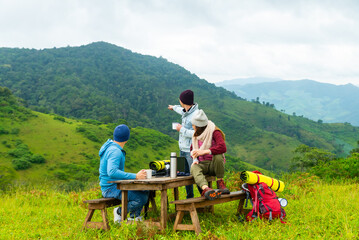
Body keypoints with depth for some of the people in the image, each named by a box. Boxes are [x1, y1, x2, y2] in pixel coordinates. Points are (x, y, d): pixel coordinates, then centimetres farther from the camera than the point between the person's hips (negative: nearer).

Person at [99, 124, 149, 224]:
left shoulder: (111, 147, 13)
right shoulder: (115, 151, -20)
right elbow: (112, 172, -34)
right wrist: (135, 176, -33)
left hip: (117, 185, 10)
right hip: (111, 188, -10)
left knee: (145, 191, 7)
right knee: (142, 198, -22)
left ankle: (134, 217, 6)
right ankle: (120, 212, -4)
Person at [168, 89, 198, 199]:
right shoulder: (186, 112, 10)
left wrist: (182, 129, -16)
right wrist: (173, 107, 57)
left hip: (191, 151, -9)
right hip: (183, 150, 9)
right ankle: (189, 198, 23)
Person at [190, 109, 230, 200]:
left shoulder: (214, 132, -11)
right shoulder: (196, 134, 10)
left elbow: (223, 148, -28)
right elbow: (193, 149, 22)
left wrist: (204, 151, -36)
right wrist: (195, 159, -2)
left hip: (214, 164, -3)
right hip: (202, 164, 4)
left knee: (218, 156, -38)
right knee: (194, 168, -32)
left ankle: (220, 182, -16)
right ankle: (206, 189, -61)